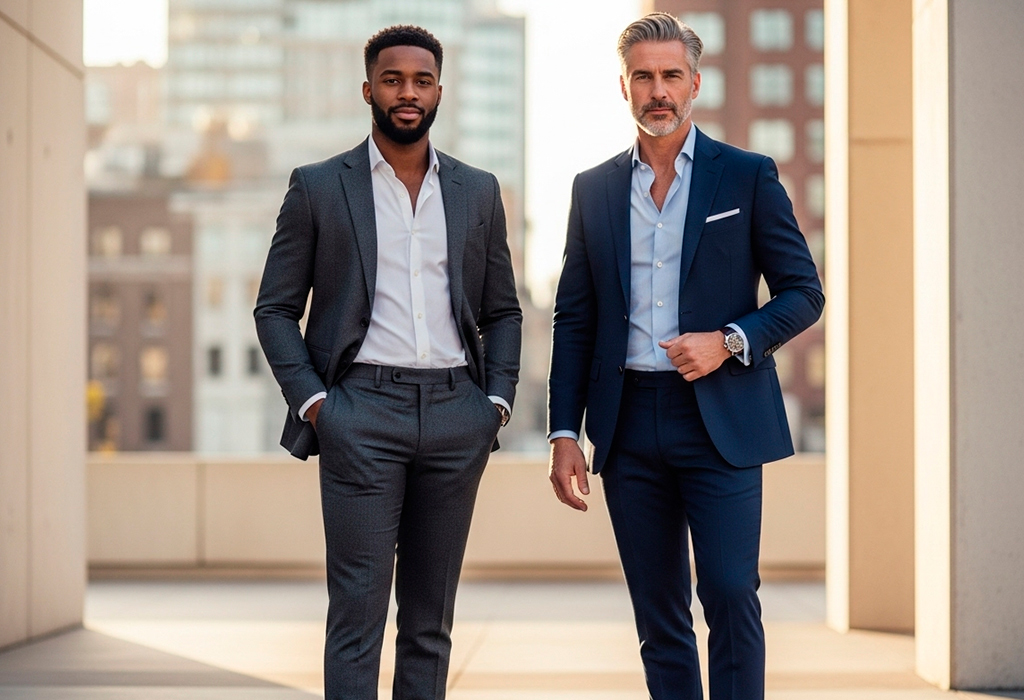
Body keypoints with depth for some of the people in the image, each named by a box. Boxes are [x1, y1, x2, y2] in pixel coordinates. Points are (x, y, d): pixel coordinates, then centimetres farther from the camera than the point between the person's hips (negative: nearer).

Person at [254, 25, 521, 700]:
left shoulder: (478, 190, 13)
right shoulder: (317, 187, 5)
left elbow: (503, 310, 17)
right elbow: (276, 309, 5)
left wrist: (498, 398, 3)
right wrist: (312, 401, -6)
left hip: (456, 414, 3)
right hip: (361, 412, -3)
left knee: (431, 615, 7)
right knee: (359, 609, -5)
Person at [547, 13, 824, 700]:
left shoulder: (749, 177, 3)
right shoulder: (594, 188, 11)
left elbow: (804, 292, 3)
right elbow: (574, 319, 12)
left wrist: (730, 341, -14)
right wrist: (564, 433, 5)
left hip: (720, 421, -3)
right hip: (630, 428, 3)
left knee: (730, 594, -10)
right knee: (658, 612, 7)